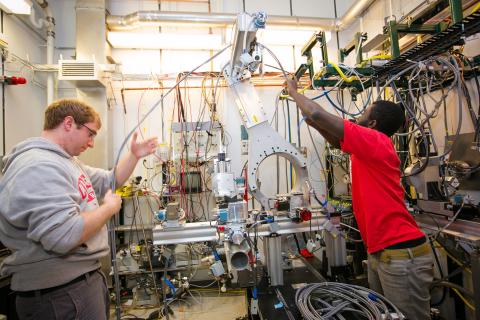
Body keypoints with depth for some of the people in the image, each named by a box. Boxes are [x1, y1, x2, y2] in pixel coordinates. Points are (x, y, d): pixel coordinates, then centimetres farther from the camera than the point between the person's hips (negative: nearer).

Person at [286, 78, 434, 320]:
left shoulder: (376, 142, -15)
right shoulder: (367, 149, 10)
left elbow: (318, 114, -19)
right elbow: (337, 142, 30)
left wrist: (293, 91, -2)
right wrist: (316, 125, 15)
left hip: (402, 253, -9)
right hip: (380, 252, 9)